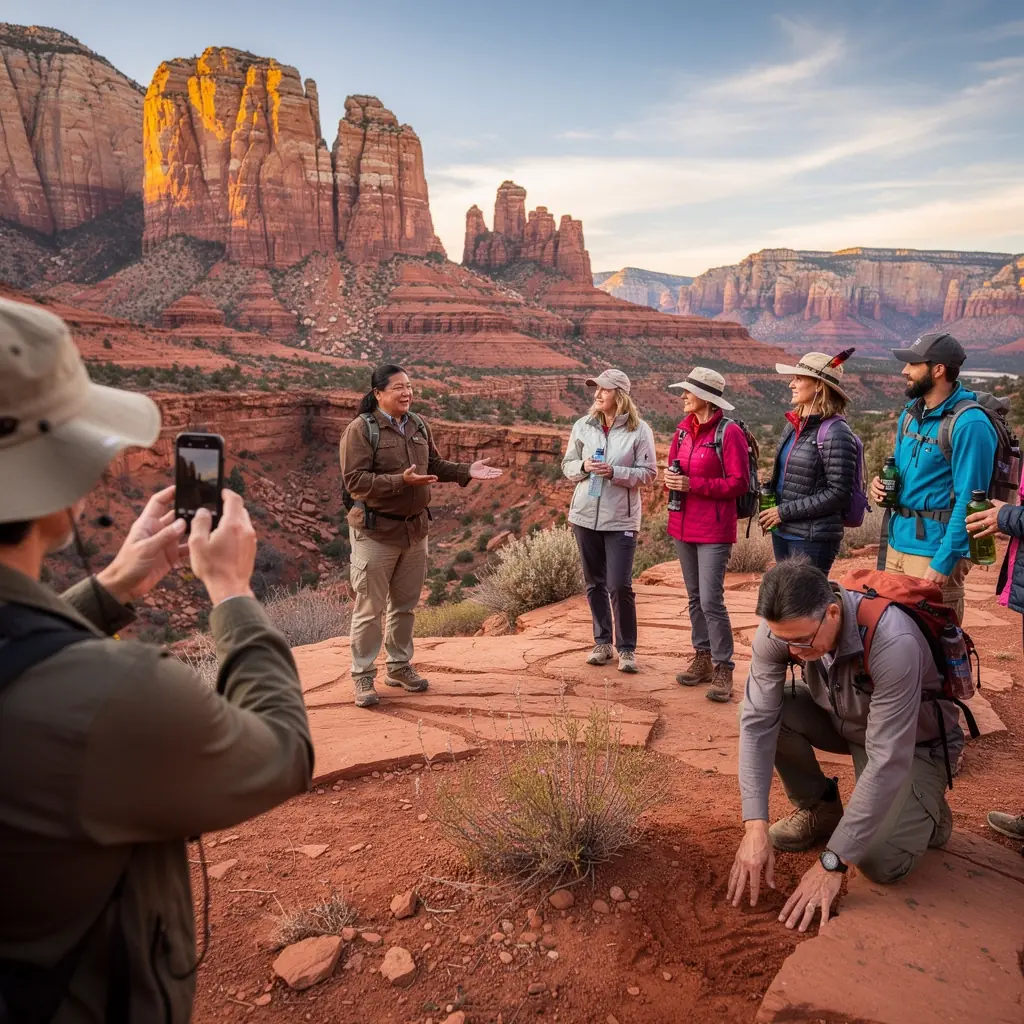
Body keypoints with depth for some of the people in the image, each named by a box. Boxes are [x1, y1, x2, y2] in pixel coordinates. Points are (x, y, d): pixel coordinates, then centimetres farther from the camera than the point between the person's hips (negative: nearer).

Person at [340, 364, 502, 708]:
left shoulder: (418, 425, 6)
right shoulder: (360, 429, -14)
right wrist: (401, 481, -30)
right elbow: (354, 481, -21)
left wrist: (467, 471, 0)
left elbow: (434, 465, 16)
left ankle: (400, 666, 32)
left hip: (415, 527, 6)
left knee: (405, 604, 16)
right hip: (376, 531, -6)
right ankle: (363, 676, 15)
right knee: (370, 608, 2)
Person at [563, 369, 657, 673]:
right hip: (585, 515, 4)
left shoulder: (639, 430, -6)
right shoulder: (583, 425, 4)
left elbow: (648, 473, -5)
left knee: (620, 586, -5)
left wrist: (614, 472, -18)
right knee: (595, 583, 12)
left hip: (621, 519, -4)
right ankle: (602, 643, 25)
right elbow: (568, 465, 10)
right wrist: (583, 466, -11)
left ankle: (627, 648, 12)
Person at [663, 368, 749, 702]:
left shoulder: (729, 432, -11)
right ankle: (702, 659, 26)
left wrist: (693, 484, -20)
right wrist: (670, 478, -4)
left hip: (714, 530, -7)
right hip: (683, 524, 7)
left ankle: (723, 669, 3)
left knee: (711, 600, -9)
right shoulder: (684, 429, 10)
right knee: (695, 597, 14)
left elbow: (739, 483, -14)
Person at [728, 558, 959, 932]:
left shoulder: (894, 644, -40)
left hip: (914, 742, -4)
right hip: (843, 720, 5)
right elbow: (757, 721, -24)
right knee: (771, 709, -22)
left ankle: (926, 812, 11)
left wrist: (832, 862, -33)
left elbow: (887, 763, -37)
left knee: (879, 861, -23)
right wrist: (755, 826, -30)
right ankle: (819, 808, 4)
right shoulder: (780, 628, -26)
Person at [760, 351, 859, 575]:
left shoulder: (834, 432, -13)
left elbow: (838, 493, -17)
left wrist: (785, 512, -15)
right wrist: (770, 509, 2)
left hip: (813, 539, -8)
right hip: (782, 533, 8)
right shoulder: (793, 425, 9)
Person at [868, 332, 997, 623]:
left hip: (936, 550, -8)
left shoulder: (969, 424, -17)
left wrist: (944, 562, -21)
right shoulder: (910, 413, 10)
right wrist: (882, 484, -1)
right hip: (898, 543, 8)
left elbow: (969, 501, -19)